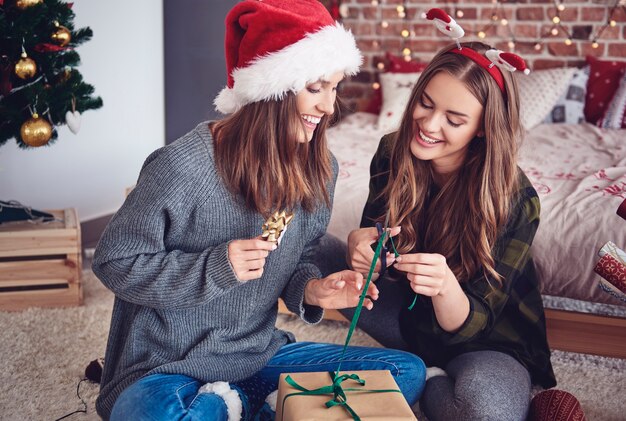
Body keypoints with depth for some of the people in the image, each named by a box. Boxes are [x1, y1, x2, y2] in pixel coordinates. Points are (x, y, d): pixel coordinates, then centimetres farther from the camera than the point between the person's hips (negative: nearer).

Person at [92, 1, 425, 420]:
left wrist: (312, 289, -13)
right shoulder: (181, 166, -20)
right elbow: (114, 262, -12)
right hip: (167, 369, -6)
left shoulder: (319, 169, -2)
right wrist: (215, 269, -25)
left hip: (260, 355, 6)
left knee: (407, 371, -1)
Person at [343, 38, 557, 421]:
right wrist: (360, 245, -30)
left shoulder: (515, 199, -24)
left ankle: (425, 379, -2)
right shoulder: (392, 153, -13)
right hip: (411, 314, 4)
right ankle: (430, 366, -5)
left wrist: (445, 286, -46)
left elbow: (470, 324, -22)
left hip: (489, 341, -4)